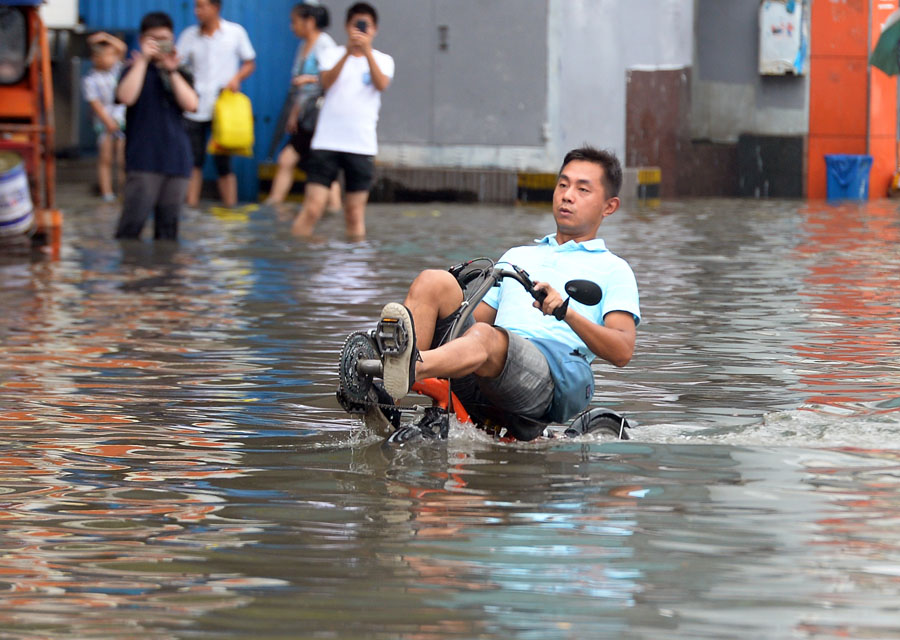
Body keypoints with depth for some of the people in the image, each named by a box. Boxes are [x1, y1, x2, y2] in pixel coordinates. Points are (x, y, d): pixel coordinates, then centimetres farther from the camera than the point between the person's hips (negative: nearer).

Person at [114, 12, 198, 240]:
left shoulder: (180, 75, 16)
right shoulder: (136, 70, 5)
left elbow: (190, 104, -2)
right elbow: (126, 97, -16)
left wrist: (172, 70, -7)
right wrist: (143, 60, -12)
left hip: (176, 160, 4)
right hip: (143, 160, -4)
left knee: (168, 225, 5)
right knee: (132, 223, -13)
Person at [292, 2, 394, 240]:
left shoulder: (382, 60, 9)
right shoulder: (332, 55, 8)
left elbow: (381, 84, -13)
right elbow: (326, 81, -11)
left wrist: (367, 51, -25)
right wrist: (348, 52, -24)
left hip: (362, 146, 1)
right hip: (326, 142, -1)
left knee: (355, 215, 3)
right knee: (312, 210, -10)